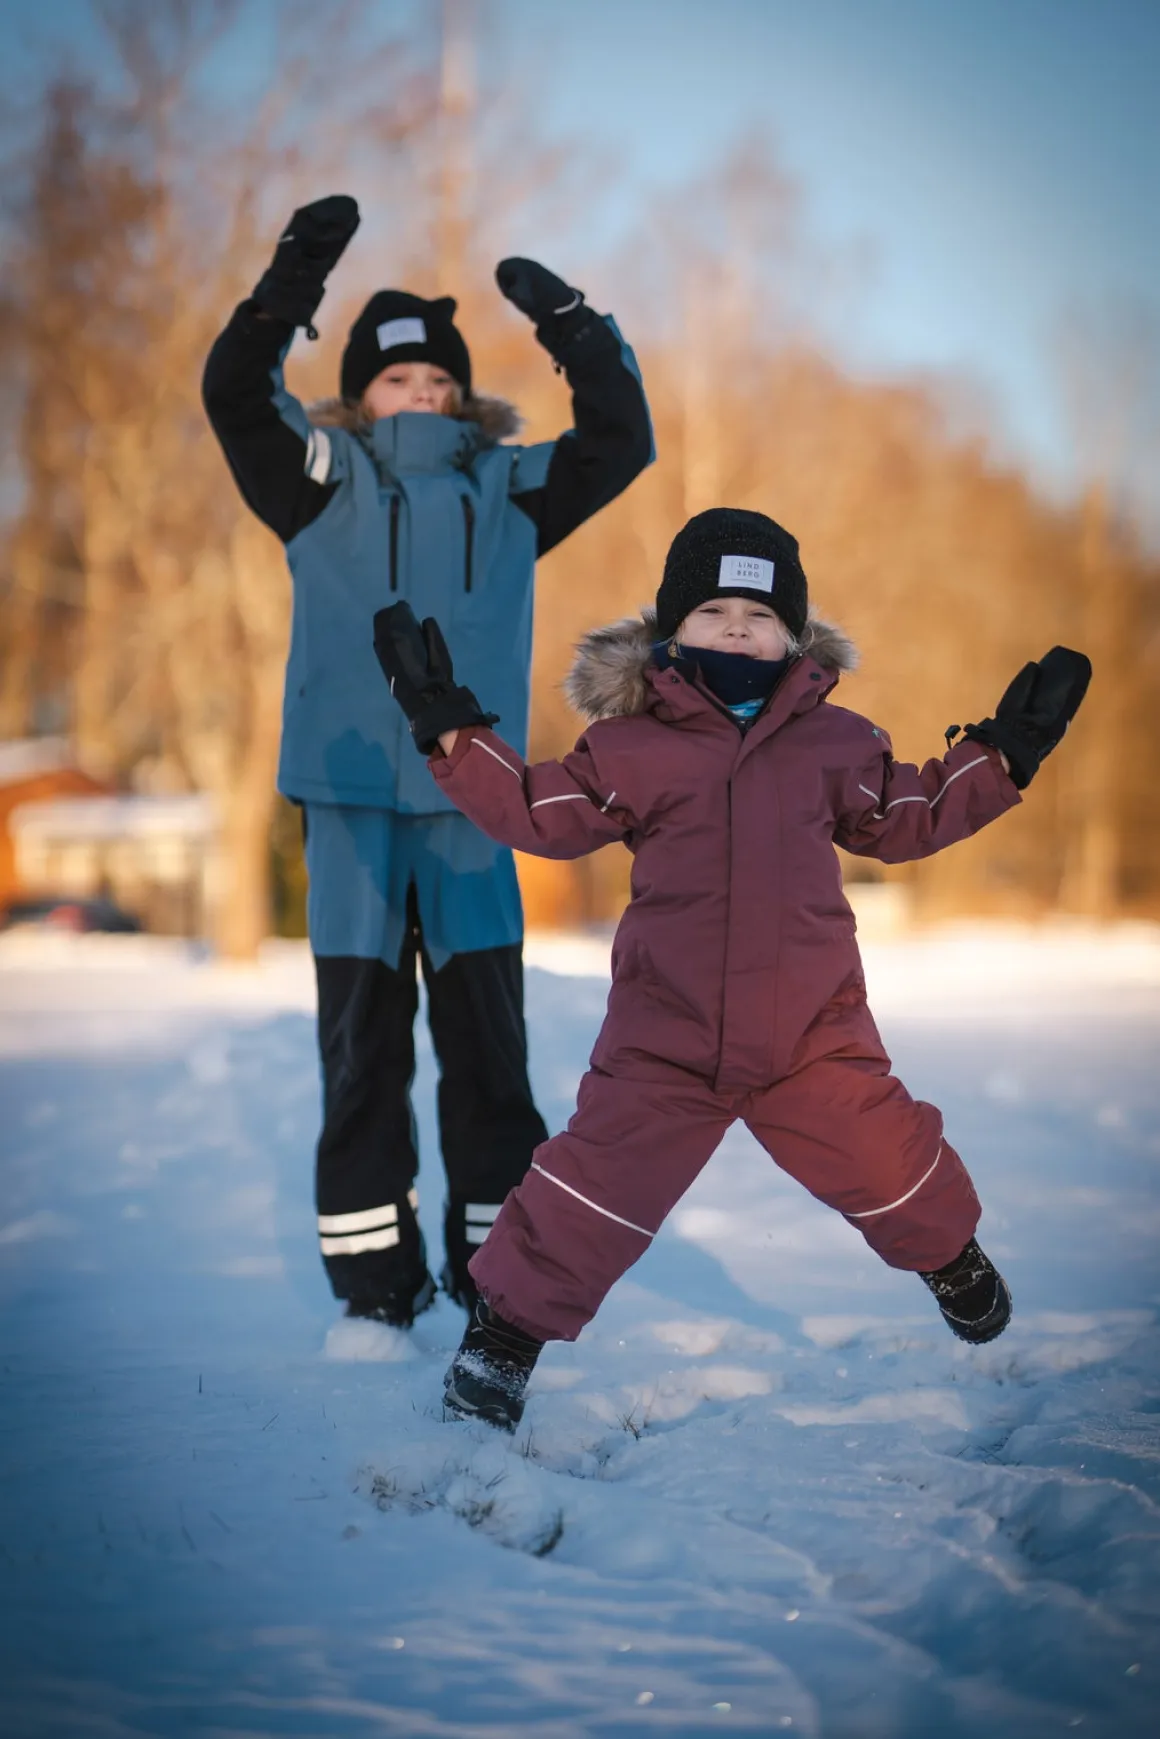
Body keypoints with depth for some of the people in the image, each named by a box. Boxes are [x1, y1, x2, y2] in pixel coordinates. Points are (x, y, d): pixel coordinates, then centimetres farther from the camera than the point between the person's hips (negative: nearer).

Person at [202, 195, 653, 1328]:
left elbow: (620, 438, 5)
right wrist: (291, 285, -18)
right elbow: (234, 398, -8)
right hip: (348, 799, -1)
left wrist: (571, 326, -4)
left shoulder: (508, 492, 11)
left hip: (471, 802, 1)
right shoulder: (325, 485, 6)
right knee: (362, 1037, 2)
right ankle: (372, 1274, 11)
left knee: (487, 1038, 3)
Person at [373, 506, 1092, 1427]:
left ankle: (949, 1252, 42)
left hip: (815, 1032, 2)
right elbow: (540, 813, 2)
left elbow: (911, 818, 19)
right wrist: (451, 728, -6)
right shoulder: (628, 746, 0)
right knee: (600, 1178, -6)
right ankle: (512, 1320, 10)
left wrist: (1004, 753, 13)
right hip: (664, 1036, -2)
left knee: (882, 1153, 8)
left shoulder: (836, 741, 7)